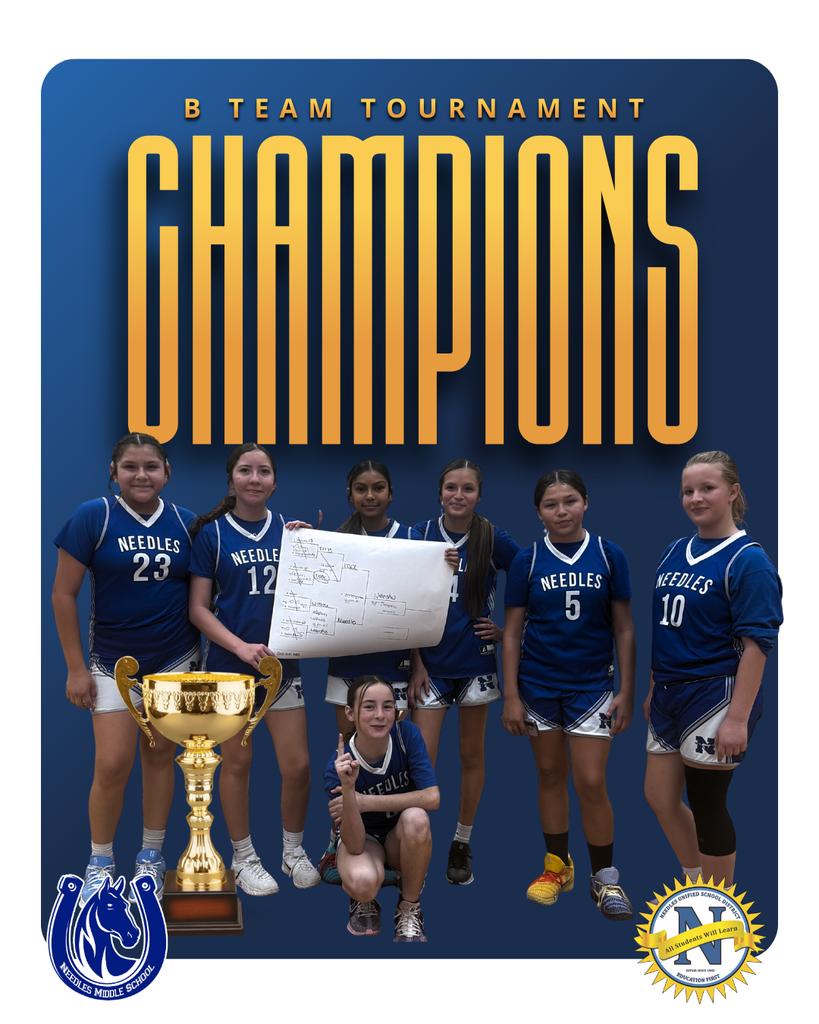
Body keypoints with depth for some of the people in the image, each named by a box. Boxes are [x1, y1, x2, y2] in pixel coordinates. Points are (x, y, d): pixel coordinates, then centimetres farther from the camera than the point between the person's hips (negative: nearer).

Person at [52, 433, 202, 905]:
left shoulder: (186, 523, 0)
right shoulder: (94, 516, -9)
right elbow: (64, 593, -7)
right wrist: (76, 668, -7)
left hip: (176, 659, 2)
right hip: (114, 662, -2)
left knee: (161, 756, 9)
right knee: (113, 764, -5)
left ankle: (151, 857, 26)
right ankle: (101, 862, 17)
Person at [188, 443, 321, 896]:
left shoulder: (289, 530, 5)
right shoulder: (211, 532, -3)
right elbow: (199, 608, -4)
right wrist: (241, 646, -17)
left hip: (282, 661, 2)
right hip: (229, 664, -2)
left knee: (297, 765, 1)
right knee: (237, 762, 8)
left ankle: (293, 850, 25)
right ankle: (244, 858, 26)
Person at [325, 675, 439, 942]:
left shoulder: (406, 734, -21)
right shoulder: (338, 766, -25)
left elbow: (432, 798, -28)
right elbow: (355, 846, -27)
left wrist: (364, 802, -31)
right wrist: (348, 789, -44)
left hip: (402, 839, 2)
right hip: (364, 838, -2)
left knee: (415, 817, -34)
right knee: (363, 882, -37)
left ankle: (409, 910, -10)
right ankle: (364, 901, 4)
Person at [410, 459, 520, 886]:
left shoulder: (494, 540, -3)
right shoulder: (419, 536, -1)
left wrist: (506, 631, -1)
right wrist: (416, 662, -3)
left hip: (475, 660, 0)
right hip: (431, 662, 0)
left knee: (471, 755, 10)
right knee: (421, 759, -5)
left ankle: (462, 843, 26)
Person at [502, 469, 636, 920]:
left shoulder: (608, 556, -3)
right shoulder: (528, 561, -2)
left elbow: (624, 630, 2)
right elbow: (512, 633, 1)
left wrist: (626, 692, -1)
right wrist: (510, 696, -3)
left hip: (592, 685, -1)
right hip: (539, 684, 1)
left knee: (591, 783, -3)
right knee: (550, 776, 12)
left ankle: (605, 878, 15)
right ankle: (557, 867, 28)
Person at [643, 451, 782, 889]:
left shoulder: (748, 560, -13)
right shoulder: (674, 553, 9)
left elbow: (756, 644, -17)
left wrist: (738, 718, -22)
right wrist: (653, 690, 16)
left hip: (716, 697, -7)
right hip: (671, 695, 7)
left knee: (706, 807, 3)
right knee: (660, 798, 12)